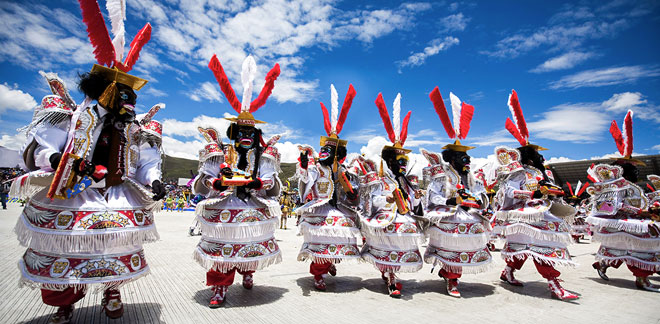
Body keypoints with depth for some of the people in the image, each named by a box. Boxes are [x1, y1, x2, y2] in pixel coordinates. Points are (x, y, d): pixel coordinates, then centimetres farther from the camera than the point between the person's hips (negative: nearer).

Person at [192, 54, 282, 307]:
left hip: (253, 211, 1)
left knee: (251, 246, 13)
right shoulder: (218, 154, 3)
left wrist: (256, 183, -20)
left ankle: (247, 274, 42)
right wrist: (218, 182, -17)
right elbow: (200, 184, 1)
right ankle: (219, 289, 18)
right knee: (222, 248, 1)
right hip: (223, 211, -1)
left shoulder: (264, 156, 3)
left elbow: (273, 185, -3)